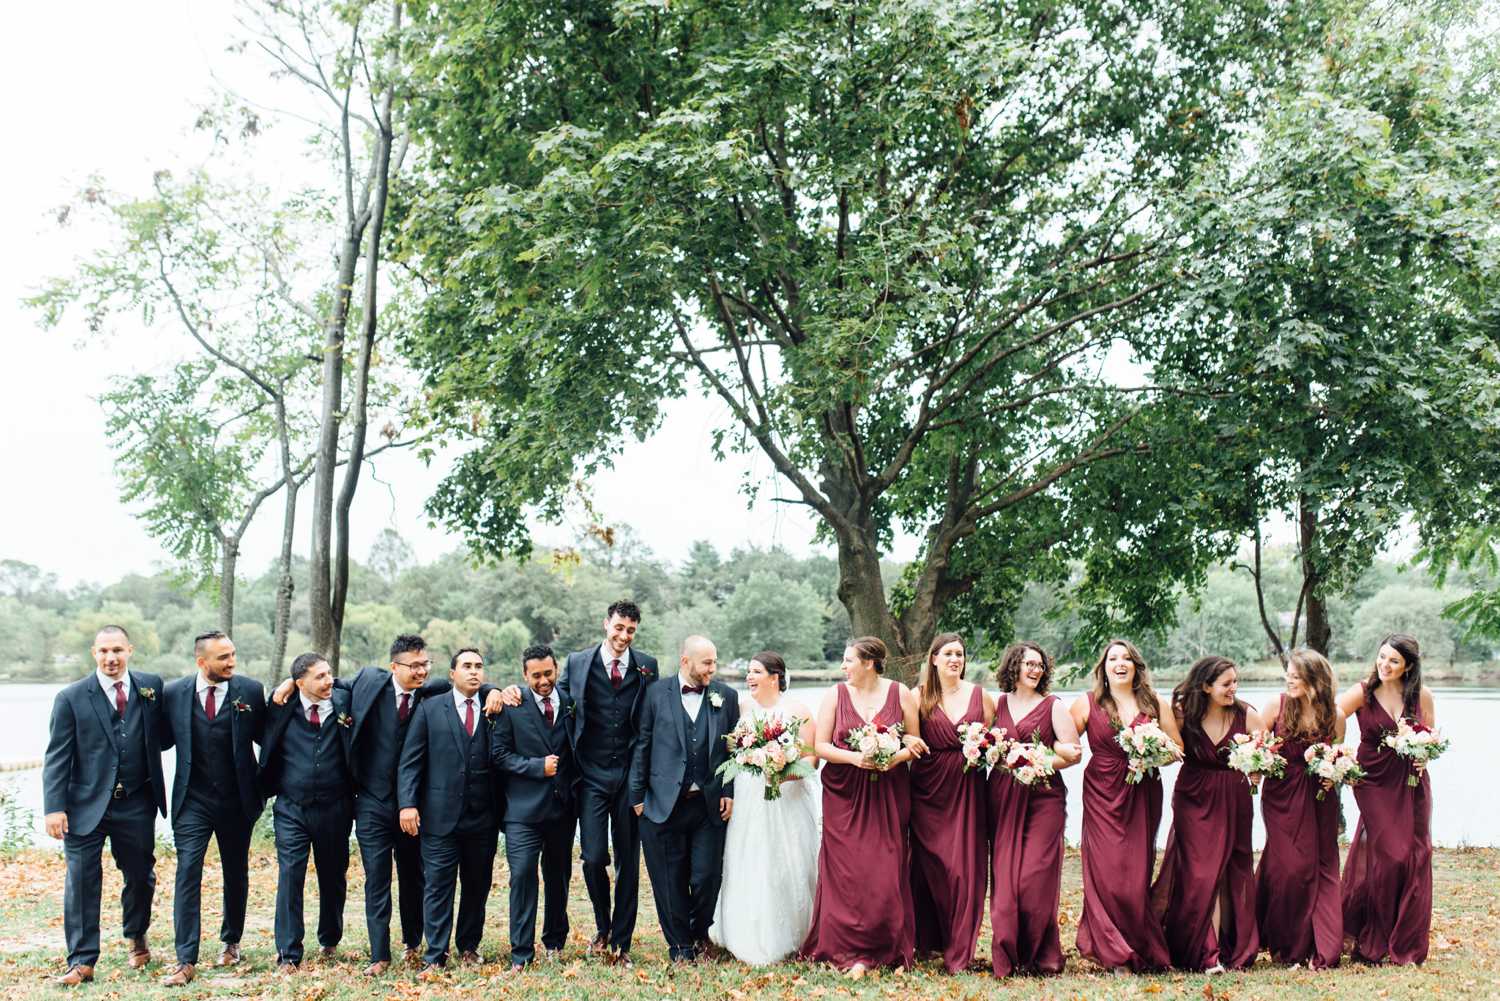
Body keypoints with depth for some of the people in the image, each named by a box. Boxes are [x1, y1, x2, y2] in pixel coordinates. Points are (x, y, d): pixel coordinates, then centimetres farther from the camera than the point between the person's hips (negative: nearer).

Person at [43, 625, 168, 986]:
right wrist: (55, 808, -12)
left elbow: (162, 737, 11)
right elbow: (57, 757, -5)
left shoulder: (151, 686, 2)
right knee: (81, 882, -2)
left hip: (136, 805, 2)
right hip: (86, 805, -2)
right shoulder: (71, 698, -4)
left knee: (141, 876, 13)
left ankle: (136, 937, 38)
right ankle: (81, 962, 7)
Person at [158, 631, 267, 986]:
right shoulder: (173, 692, -3)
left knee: (236, 876, 15)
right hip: (192, 801, -1)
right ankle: (186, 961, -7)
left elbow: (265, 738, 3)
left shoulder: (250, 690, -5)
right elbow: (164, 740, 6)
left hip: (237, 801, 1)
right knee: (187, 875, -9)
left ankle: (231, 942, 35)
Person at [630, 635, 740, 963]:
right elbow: (643, 745, 3)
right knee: (670, 880, 5)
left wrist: (730, 792, 0)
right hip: (665, 802, -1)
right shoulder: (657, 694, 2)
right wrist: (638, 795, 1)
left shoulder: (726, 696, 6)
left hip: (710, 803, 1)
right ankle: (680, 944, 20)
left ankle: (700, 931, 29)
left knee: (707, 877, 2)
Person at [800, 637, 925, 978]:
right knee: (847, 872, -3)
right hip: (845, 793, 0)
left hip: (889, 793, 0)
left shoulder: (901, 694, 2)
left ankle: (887, 948, 11)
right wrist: (854, 758, -14)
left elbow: (915, 743, 6)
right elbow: (821, 745, 1)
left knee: (886, 871, -2)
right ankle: (852, 951, 5)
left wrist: (896, 758, -14)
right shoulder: (836, 695, 4)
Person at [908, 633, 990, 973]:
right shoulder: (919, 696, 3)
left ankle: (959, 951, 5)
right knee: (931, 865, 3)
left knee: (965, 867, -3)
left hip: (967, 789, 1)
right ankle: (929, 941, 19)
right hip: (929, 789, -1)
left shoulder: (979, 695, 9)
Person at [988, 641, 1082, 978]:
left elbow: (1074, 752, -1)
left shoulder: (1053, 706, 5)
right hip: (1003, 795, 2)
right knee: (1004, 875, -1)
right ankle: (1007, 955, 7)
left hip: (1043, 796, -2)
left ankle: (1040, 956, 4)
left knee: (1036, 877, -8)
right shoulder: (997, 704, 12)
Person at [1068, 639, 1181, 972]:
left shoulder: (1154, 704, 9)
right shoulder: (1087, 703, 4)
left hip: (1144, 794, 1)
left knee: (1138, 871, 1)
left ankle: (1142, 950, 14)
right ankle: (1114, 954, 4)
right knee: (1107, 872, -5)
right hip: (1103, 794, -1)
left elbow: (1177, 746, 10)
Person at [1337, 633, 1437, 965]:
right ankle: (1374, 943, 9)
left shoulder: (1422, 697, 1)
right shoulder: (1363, 693, -5)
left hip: (1412, 785, 2)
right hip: (1375, 784, -2)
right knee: (1386, 857, -8)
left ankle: (1407, 946, 15)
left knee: (1413, 858, 1)